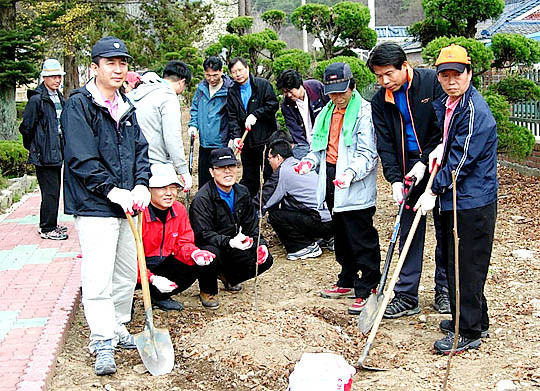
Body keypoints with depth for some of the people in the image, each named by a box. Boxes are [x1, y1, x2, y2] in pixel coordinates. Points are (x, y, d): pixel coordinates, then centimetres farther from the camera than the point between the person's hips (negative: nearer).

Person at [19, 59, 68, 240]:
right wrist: (32, 148, 0)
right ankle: (47, 229, 1)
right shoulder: (37, 99, -13)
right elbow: (27, 127, -10)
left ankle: (50, 225, 26)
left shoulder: (59, 98, 13)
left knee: (54, 190, 15)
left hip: (57, 153, 9)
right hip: (44, 155, -9)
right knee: (50, 192, -7)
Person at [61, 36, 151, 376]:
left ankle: (118, 329, 29)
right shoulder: (79, 105, -9)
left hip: (127, 204, 8)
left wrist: (141, 185, -5)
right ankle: (103, 343, -1)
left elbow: (140, 149, 12)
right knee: (99, 277, -9)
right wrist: (113, 191, -18)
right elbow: (82, 158, -16)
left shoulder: (126, 107, 14)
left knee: (127, 273, 15)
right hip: (94, 205, -7)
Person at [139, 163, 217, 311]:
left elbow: (184, 243, 3)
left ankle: (159, 297, 6)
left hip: (163, 263, 7)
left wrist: (194, 253, -23)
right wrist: (152, 278, -35)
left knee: (203, 264, -12)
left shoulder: (179, 209, 0)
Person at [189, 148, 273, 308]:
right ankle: (208, 290, -8)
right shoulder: (202, 199, -20)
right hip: (208, 247, -6)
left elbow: (251, 224, 8)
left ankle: (228, 277, 18)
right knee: (211, 253, -40)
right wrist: (229, 242, -41)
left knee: (265, 260, -8)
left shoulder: (242, 193, 3)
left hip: (234, 245, 7)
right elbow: (203, 234, -26)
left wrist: (260, 244, -11)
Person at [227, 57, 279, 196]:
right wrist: (235, 136, -10)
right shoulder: (232, 92, 9)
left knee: (270, 175, -1)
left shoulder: (263, 84, -2)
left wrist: (255, 115, -15)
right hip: (246, 141, 4)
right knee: (249, 178, 11)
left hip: (266, 138, -4)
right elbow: (232, 118, 4)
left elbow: (273, 105, -7)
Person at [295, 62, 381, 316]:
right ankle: (347, 282, 32)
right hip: (332, 182, 9)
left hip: (356, 189, -8)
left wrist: (351, 172, -33)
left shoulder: (364, 112, -12)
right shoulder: (326, 114, 14)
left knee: (363, 240, -5)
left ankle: (367, 290, 2)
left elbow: (367, 154, -18)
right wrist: (310, 161, 0)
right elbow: (320, 147, 21)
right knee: (342, 238, 19)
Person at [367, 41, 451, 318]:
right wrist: (395, 179, -12)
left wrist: (425, 162, -15)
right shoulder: (380, 102, 2)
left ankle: (444, 289, 21)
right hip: (409, 172, 3)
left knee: (446, 230, 6)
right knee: (409, 232, 3)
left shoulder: (433, 82, -9)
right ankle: (407, 296, 9)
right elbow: (385, 145, 1)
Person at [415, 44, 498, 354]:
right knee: (456, 262, 18)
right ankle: (477, 321, 32)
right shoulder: (445, 104, 10)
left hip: (473, 203, -10)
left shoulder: (475, 111, -19)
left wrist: (434, 191, -15)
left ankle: (469, 332, 8)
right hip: (456, 200, 10)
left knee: (467, 267, -3)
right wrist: (440, 149, 2)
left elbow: (461, 160, -21)